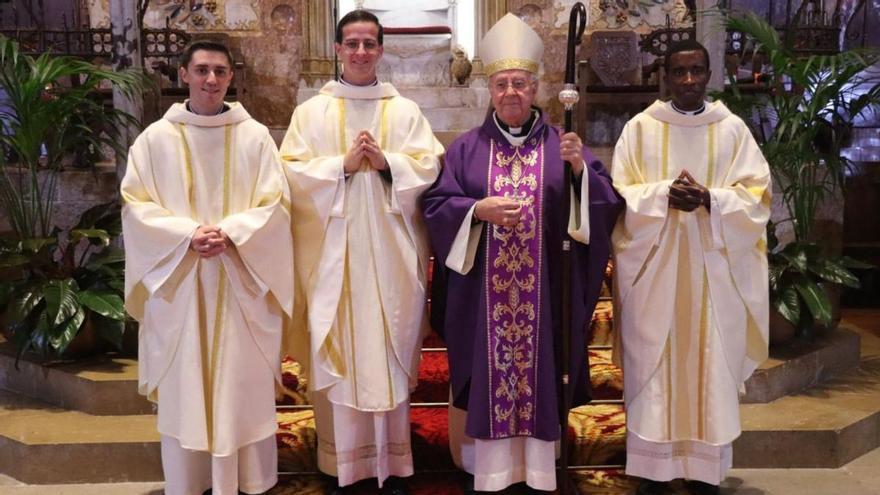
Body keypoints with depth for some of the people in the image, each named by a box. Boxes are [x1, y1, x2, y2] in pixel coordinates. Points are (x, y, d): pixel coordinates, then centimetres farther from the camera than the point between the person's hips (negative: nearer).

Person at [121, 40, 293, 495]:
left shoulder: (255, 136, 2)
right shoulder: (155, 138, 2)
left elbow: (275, 204, -1)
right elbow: (136, 206, -1)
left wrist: (231, 232, -18)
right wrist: (188, 234, -16)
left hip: (242, 283, 0)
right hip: (178, 282, 0)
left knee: (244, 385, 6)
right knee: (184, 389, 6)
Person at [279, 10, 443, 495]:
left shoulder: (405, 111, 9)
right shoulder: (311, 111, 7)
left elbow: (429, 167, 2)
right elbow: (292, 171, -1)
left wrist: (387, 162, -14)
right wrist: (343, 165, -13)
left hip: (389, 250, 1)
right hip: (332, 251, 0)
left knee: (389, 351, 4)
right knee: (338, 353, 3)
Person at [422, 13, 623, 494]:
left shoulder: (562, 145, 6)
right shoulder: (466, 148, 6)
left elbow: (607, 202, -2)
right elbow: (435, 206, 0)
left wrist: (580, 169, -19)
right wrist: (479, 210, -16)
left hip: (544, 291, 0)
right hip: (482, 290, 0)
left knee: (540, 369, 6)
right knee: (487, 372, 5)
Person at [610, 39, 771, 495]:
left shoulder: (733, 129, 5)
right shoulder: (640, 128, 3)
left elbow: (756, 196, 1)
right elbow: (621, 195, -1)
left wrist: (708, 200, -17)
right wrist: (664, 195, -19)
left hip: (714, 270, 1)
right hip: (654, 269, -1)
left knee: (710, 366, 5)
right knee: (654, 366, 2)